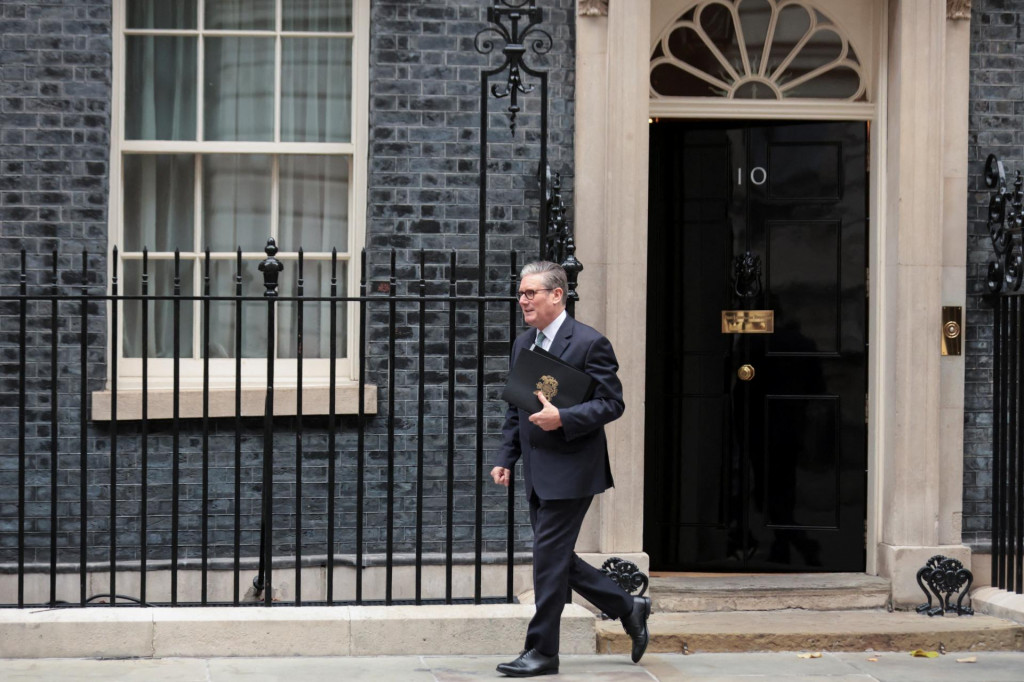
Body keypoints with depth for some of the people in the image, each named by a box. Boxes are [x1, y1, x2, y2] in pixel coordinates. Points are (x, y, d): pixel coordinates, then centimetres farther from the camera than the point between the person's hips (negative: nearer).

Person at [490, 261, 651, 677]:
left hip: (570, 471, -8)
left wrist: (562, 418, -25)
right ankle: (628, 609, 28)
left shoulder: (591, 343, -11)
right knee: (556, 559, 12)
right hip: (538, 474, 8)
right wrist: (506, 458, 10)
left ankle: (542, 651, 4)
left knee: (549, 558, -6)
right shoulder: (522, 344, 13)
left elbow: (612, 403, -13)